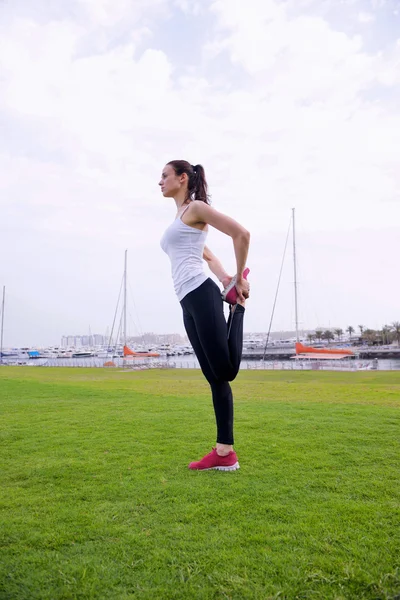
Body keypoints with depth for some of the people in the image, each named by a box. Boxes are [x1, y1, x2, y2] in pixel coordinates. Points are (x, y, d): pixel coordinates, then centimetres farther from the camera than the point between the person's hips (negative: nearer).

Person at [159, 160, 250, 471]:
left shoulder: (196, 208, 1)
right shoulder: (181, 218, 27)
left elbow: (242, 234, -8)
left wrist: (240, 278, -3)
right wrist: (227, 281, 17)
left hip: (201, 295, -9)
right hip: (188, 303, 9)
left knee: (226, 371, -13)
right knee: (215, 377, 4)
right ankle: (225, 452, 8)